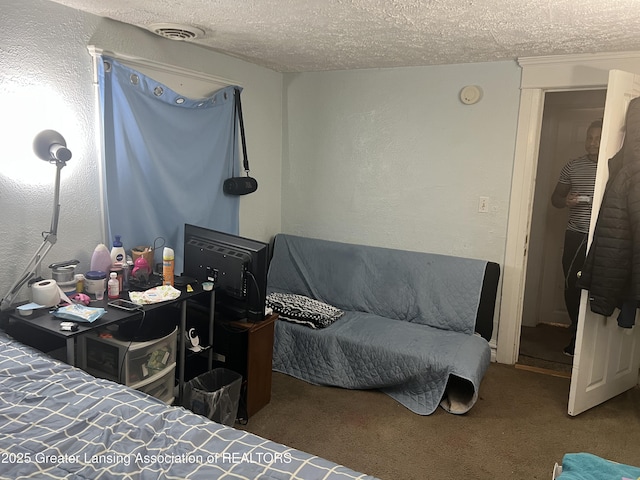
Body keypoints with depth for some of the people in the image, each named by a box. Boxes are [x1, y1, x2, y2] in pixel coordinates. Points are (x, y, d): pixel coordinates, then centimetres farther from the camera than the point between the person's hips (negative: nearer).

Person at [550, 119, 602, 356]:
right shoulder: (573, 166, 10)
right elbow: (555, 198, 16)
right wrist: (566, 201, -6)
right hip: (576, 235, 3)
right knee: (572, 286, 3)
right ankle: (577, 334, 20)